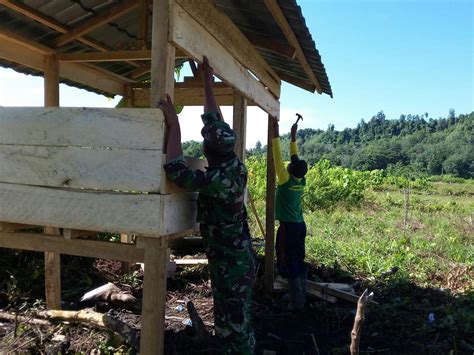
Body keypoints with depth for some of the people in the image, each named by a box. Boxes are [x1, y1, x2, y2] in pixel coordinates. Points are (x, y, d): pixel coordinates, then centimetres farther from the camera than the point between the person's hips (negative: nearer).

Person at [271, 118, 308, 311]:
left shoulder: (286, 181, -16)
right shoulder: (301, 181, 2)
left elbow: (278, 159, -14)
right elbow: (296, 159, 12)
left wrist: (276, 134, -10)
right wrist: (293, 137, 18)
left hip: (288, 227, -7)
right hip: (300, 225, 7)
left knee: (289, 264, -1)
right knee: (299, 261, 14)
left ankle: (296, 301, 3)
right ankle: (301, 296, 23)